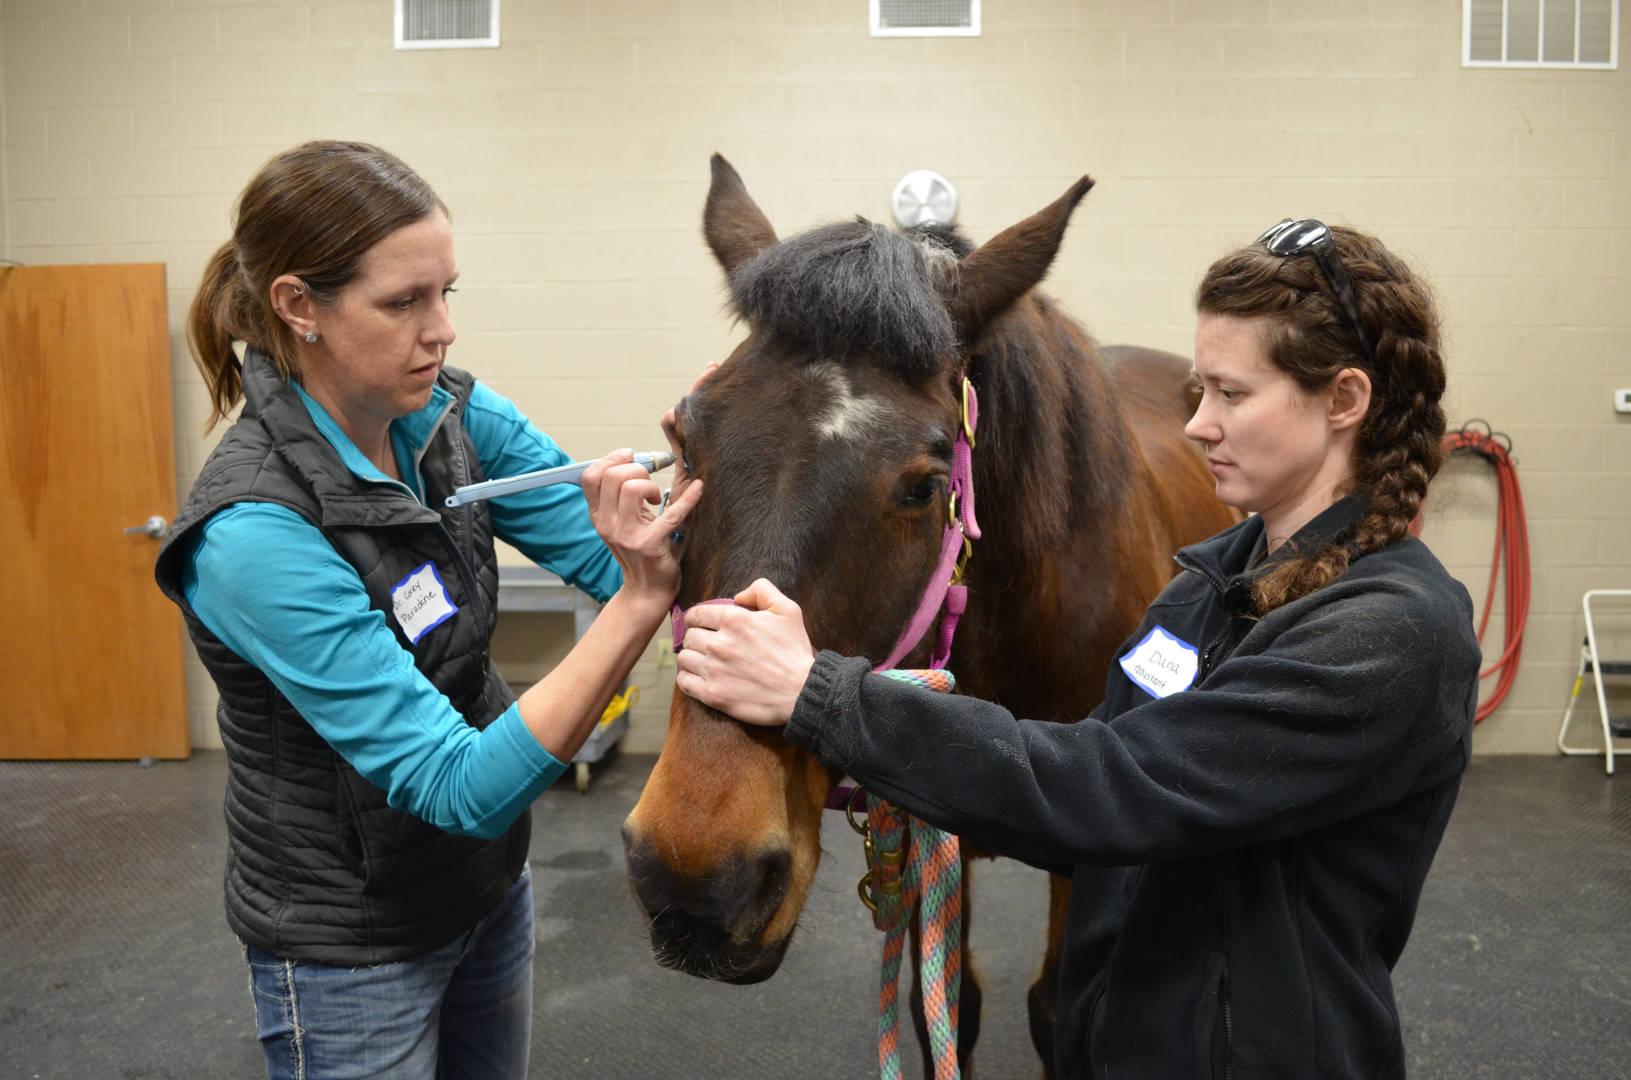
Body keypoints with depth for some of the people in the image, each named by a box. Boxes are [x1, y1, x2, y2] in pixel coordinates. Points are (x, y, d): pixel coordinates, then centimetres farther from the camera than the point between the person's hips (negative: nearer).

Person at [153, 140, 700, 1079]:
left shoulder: (448, 417, -10)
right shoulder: (255, 534, -30)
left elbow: (611, 555, -11)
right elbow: (461, 787, -32)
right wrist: (642, 601, -41)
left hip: (488, 886, 6)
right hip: (352, 948, -6)